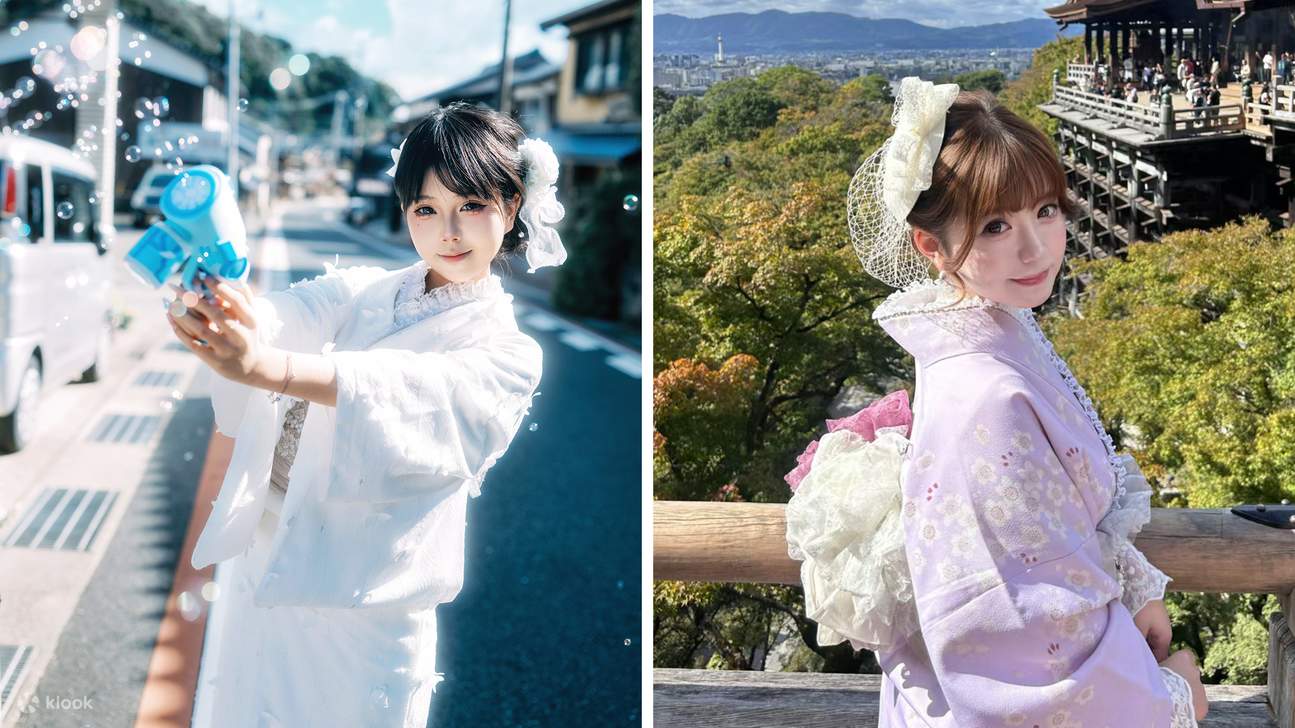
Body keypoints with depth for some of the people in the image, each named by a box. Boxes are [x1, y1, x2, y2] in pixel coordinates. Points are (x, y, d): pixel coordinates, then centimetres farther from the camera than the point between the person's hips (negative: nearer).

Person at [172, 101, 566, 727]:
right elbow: (286, 316, -16)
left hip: (362, 616, -4)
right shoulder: (359, 292, 5)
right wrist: (213, 309, -41)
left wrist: (268, 366, -45)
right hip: (255, 575, 4)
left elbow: (414, 393, -28)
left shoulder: (507, 356, -8)